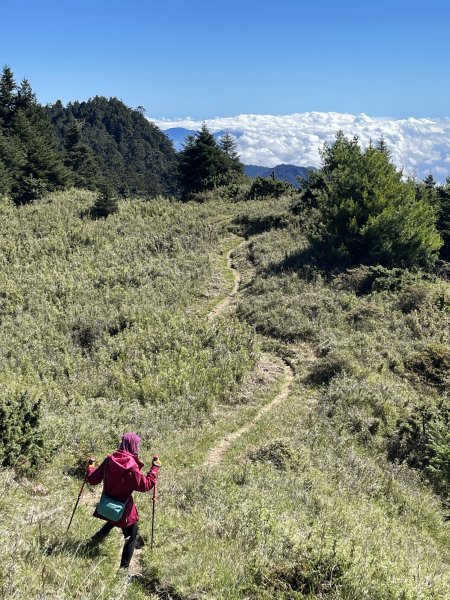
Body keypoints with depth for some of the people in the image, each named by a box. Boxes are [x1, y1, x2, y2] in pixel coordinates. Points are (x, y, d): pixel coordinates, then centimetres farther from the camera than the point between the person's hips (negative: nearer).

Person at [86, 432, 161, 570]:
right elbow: (145, 485, -20)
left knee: (114, 520, 39)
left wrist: (91, 466, 17)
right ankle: (124, 568, 15)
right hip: (124, 509, -6)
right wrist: (155, 468, -13)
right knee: (131, 538, 12)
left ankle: (98, 537, 29)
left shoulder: (109, 460, -9)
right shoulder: (132, 467, -24)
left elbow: (93, 480, -1)